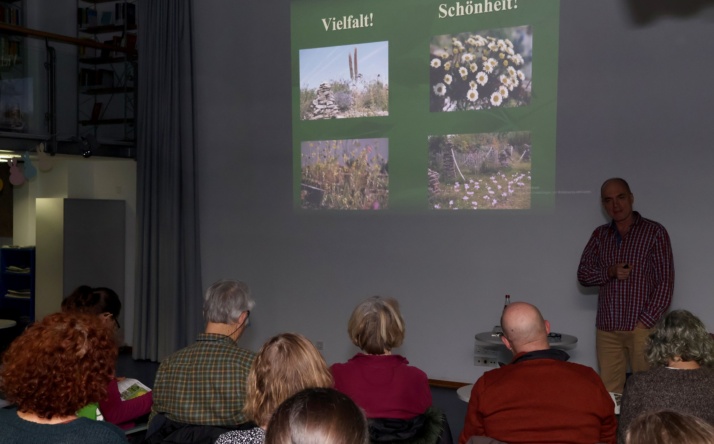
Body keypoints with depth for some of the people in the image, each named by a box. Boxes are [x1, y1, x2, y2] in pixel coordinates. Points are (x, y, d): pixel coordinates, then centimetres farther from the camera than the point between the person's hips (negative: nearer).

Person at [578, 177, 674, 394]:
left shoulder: (654, 232, 0)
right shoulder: (600, 235, 12)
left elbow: (665, 283, -3)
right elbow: (583, 274, 8)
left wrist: (646, 321, -11)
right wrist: (610, 272, -12)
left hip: (642, 327, -3)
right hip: (607, 328, 4)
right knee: (609, 394, 3)